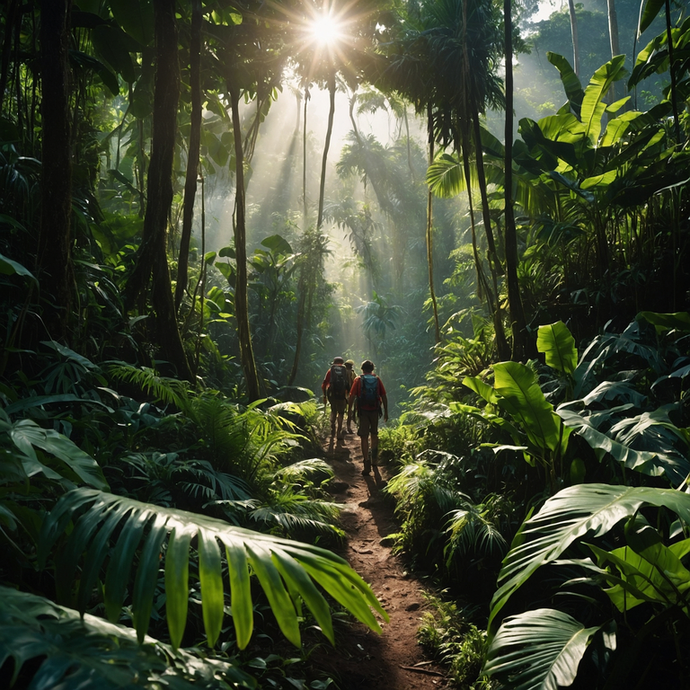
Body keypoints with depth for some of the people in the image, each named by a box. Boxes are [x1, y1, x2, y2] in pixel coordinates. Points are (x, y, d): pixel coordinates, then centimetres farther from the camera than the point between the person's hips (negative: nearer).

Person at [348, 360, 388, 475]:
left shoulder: (358, 380, -2)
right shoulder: (377, 380, 4)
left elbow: (352, 396, -7)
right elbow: (384, 397, 2)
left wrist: (349, 408, 6)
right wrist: (386, 412, 9)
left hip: (363, 411, -2)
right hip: (375, 410, 2)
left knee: (364, 437, 0)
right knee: (374, 434, 22)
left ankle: (367, 464, -6)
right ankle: (374, 459, 31)